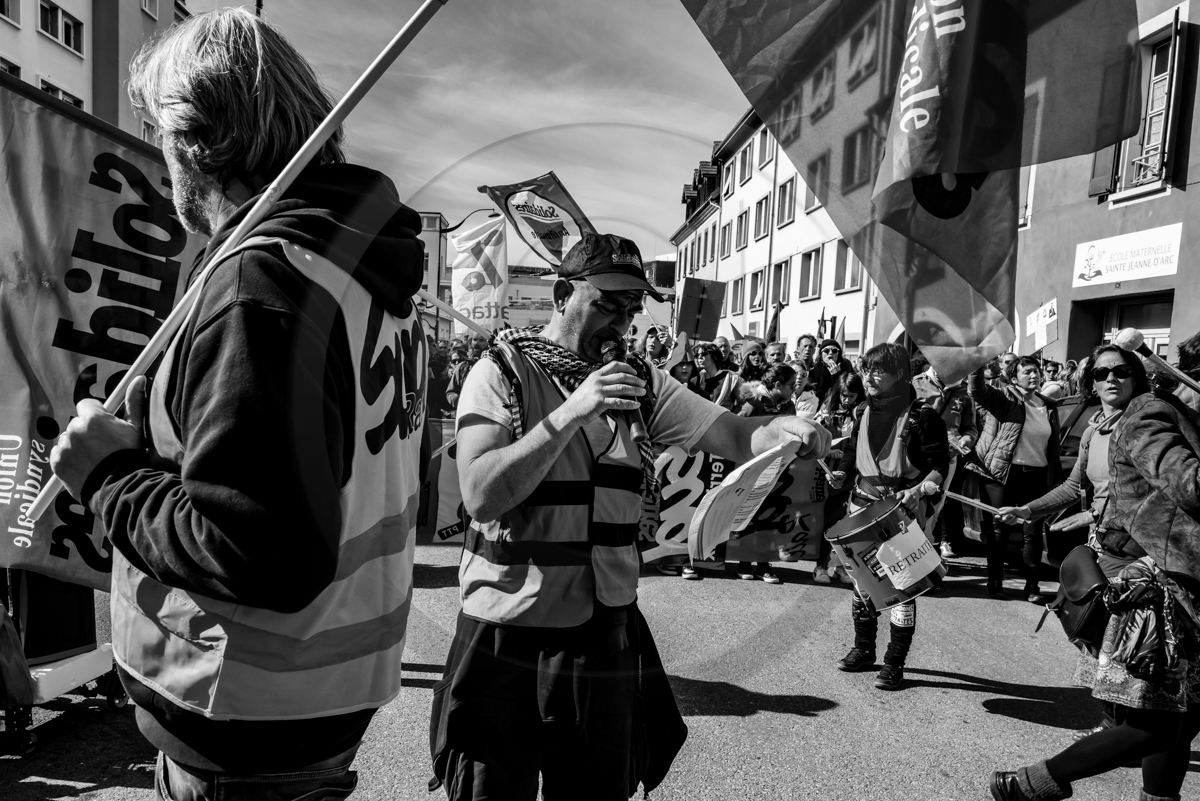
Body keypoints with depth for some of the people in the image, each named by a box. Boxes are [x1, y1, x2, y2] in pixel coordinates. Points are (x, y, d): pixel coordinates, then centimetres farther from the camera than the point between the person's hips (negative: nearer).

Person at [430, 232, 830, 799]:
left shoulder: (639, 383, 3)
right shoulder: (500, 373, -8)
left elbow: (734, 436, -2)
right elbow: (480, 496, -20)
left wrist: (785, 428, -23)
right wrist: (571, 413, -27)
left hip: (605, 635, 3)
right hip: (507, 639, -3)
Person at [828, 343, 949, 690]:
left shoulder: (922, 416, -9)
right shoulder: (865, 413, 10)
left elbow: (940, 466, -11)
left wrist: (919, 489, -27)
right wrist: (841, 474, 0)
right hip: (862, 505, 6)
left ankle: (895, 663, 12)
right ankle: (863, 649, 29)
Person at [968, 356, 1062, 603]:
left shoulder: (1049, 406, 12)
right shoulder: (1002, 399, -2)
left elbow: (1054, 447, 14)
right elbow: (976, 390, -22)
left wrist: (1056, 479, 11)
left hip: (1036, 476, 4)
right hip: (1002, 473, -3)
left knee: (1033, 532, 5)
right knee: (998, 529, 4)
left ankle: (1032, 586, 17)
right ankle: (994, 582, 18)